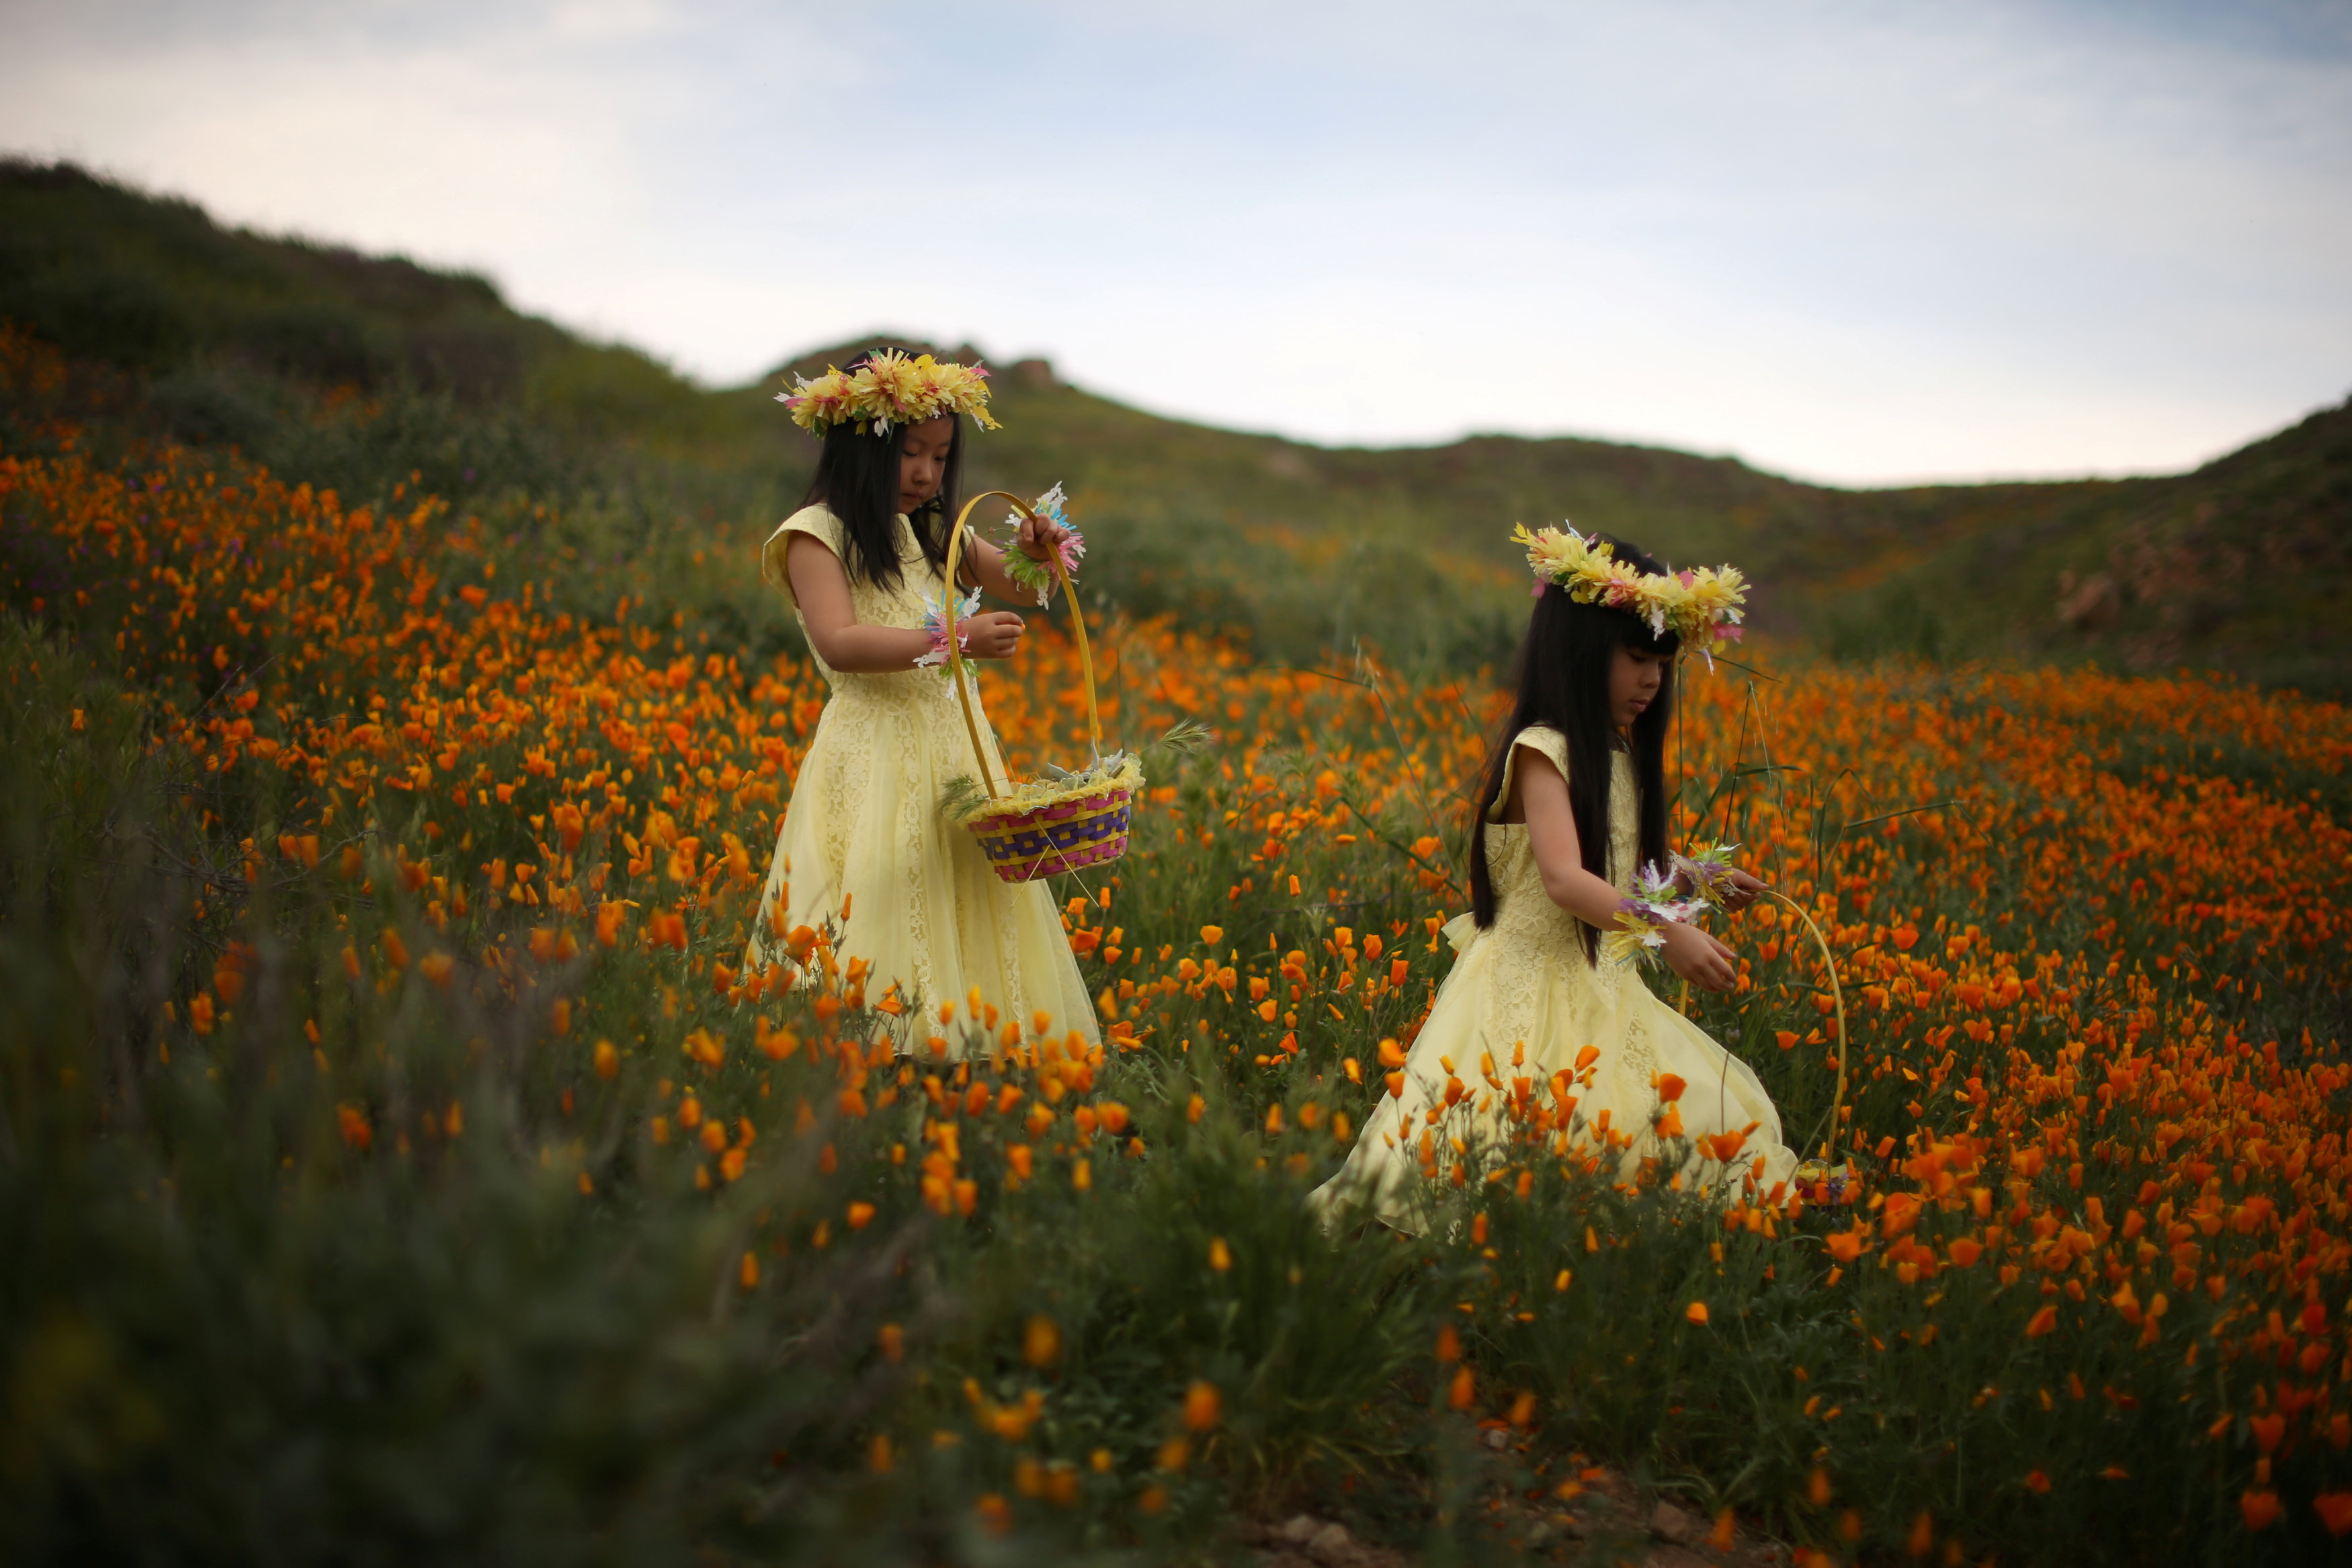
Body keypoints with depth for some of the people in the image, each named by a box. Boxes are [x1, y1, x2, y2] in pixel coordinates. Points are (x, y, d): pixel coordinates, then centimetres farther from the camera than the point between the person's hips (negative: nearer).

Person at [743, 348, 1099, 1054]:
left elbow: (1024, 588, 23)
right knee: (886, 932, -11)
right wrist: (955, 639, -28)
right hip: (877, 764, -7)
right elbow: (840, 643, -19)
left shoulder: (931, 532, 16)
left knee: (973, 932, 4)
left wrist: (1036, 551, -1)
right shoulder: (816, 533, -5)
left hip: (961, 756, 7)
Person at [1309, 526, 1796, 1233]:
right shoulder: (1542, 751, -12)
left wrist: (1701, 878, 17)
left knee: (1707, 1122, -5)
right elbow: (1564, 880, -25)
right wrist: (1666, 934, -32)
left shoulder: (1622, 755, 13)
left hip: (1602, 990, 9)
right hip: (1534, 994, -9)